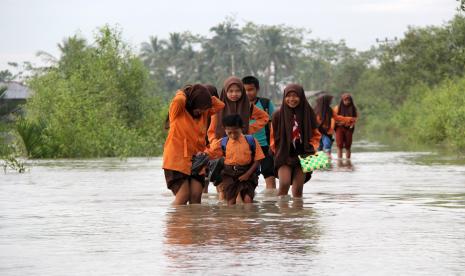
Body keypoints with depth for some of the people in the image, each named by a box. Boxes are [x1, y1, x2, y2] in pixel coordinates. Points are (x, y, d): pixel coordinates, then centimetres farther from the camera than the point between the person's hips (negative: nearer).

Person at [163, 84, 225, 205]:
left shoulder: (204, 113, 10)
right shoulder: (178, 110, -7)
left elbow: (220, 105, 4)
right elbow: (178, 100, -27)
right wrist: (183, 94, -5)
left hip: (196, 160, 5)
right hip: (177, 160, -5)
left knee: (196, 196, -4)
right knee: (183, 196, -14)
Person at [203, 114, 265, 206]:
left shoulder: (251, 141, -5)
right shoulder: (222, 143, 0)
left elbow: (257, 161, -3)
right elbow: (209, 153, 4)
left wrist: (247, 174, -11)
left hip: (246, 174, -2)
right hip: (229, 174, 2)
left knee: (247, 200, -16)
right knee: (231, 201, -2)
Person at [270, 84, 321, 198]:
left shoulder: (308, 113, 0)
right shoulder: (278, 115, -2)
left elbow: (315, 135, 10)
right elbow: (274, 137, 8)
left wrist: (311, 149, -3)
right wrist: (278, 152, 1)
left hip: (302, 156, 1)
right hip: (284, 155, -1)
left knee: (298, 189, -1)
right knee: (284, 184, -18)